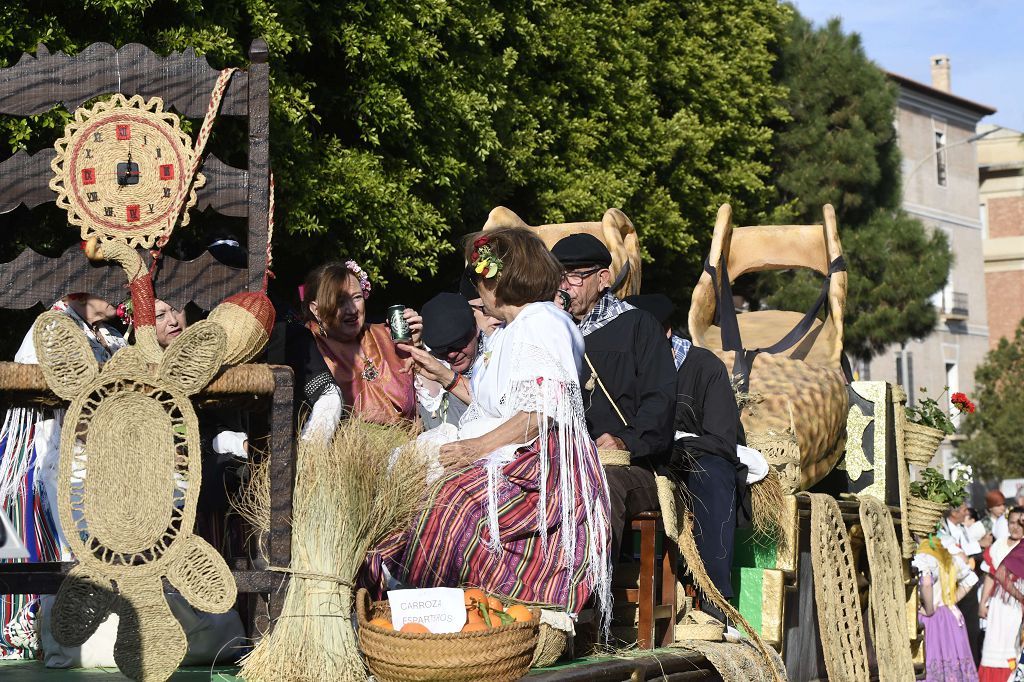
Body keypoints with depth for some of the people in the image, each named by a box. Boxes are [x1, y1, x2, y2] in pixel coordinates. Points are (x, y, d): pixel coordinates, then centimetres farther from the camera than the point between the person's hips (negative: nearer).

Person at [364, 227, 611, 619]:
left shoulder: (541, 322, -5)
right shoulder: (513, 330, 27)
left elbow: (543, 411, -17)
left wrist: (479, 446, -21)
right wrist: (445, 376, 27)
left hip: (541, 467, -10)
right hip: (504, 462, 10)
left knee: (454, 502, -32)